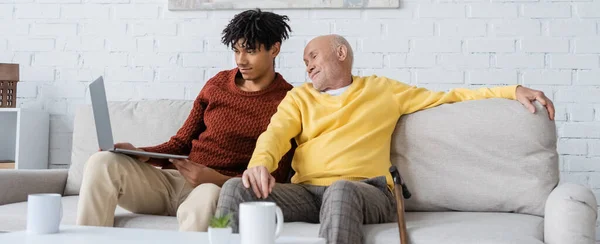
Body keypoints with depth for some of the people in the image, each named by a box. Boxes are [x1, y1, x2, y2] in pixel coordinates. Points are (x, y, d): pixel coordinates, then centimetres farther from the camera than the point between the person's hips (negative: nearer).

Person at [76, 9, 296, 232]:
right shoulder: (218, 83, 15)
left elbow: (275, 178, -5)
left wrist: (216, 179, -20)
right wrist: (139, 153, -4)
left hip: (220, 188, -5)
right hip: (172, 179, 5)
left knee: (207, 196, -42)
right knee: (102, 162, -20)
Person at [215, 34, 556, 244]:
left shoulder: (383, 89, 22)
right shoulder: (300, 97, 24)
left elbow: (449, 98, 23)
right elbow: (276, 133, 6)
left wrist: (512, 91, 15)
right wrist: (261, 162, -19)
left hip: (367, 193, -2)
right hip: (305, 192, 2)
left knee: (341, 191, -40)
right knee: (236, 189, -25)